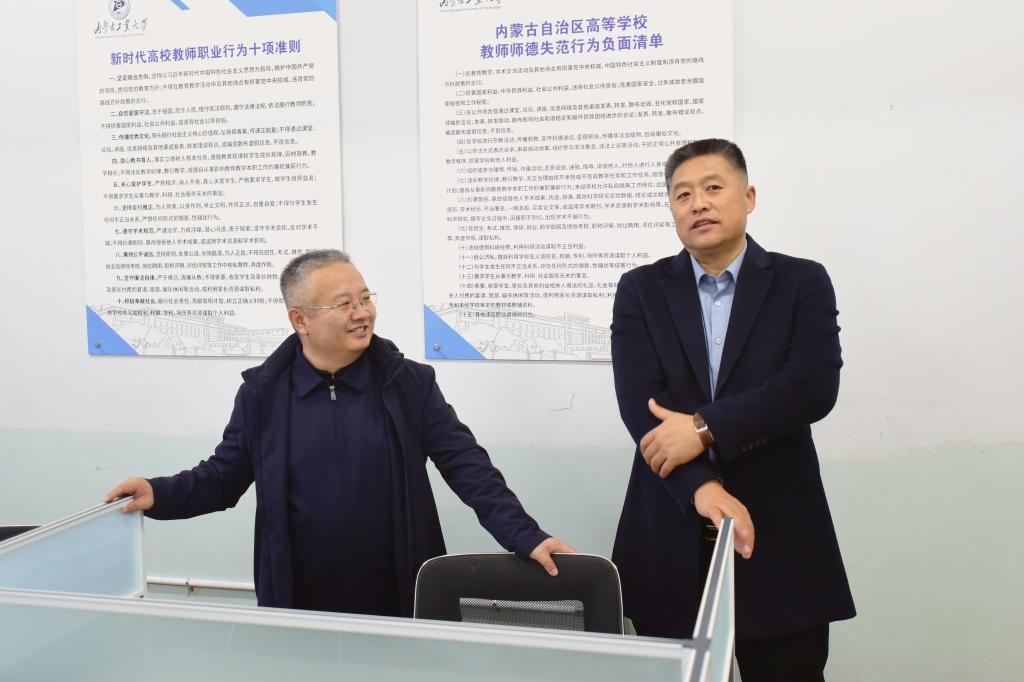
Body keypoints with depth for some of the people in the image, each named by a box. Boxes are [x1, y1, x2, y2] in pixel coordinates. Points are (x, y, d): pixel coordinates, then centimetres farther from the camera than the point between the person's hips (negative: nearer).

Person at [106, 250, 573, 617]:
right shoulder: (263, 392, -1)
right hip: (298, 608, 1)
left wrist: (525, 537, -16)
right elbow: (224, 476, 7)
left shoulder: (409, 383, -3)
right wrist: (160, 495, -11)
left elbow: (466, 466, -6)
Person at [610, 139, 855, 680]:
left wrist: (704, 429, -18)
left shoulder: (803, 282, 3)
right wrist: (700, 487, -19)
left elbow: (814, 387, -12)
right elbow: (638, 401, -7)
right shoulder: (640, 289, 5)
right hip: (671, 533, 1)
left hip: (778, 532, -1)